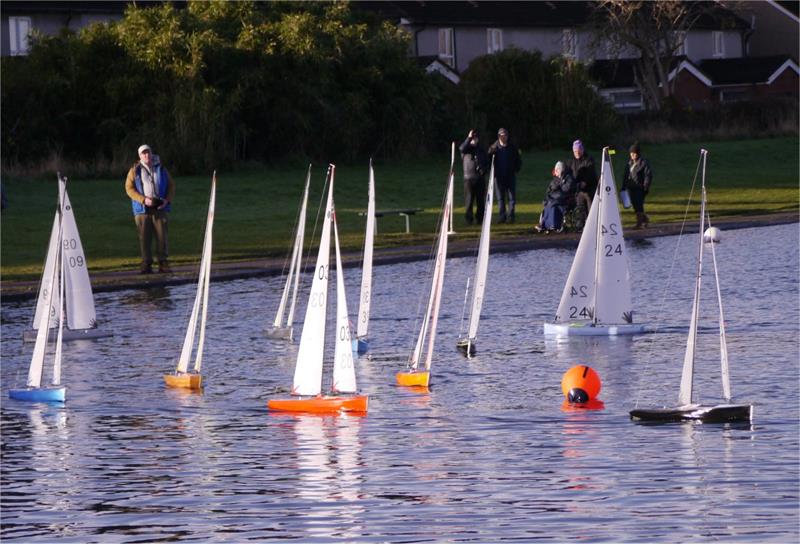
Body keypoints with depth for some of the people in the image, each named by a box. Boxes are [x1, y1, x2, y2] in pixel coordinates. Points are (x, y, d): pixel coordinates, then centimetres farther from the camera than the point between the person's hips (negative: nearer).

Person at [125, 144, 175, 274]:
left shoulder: (161, 169, 12)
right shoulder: (135, 170, 4)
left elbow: (171, 186, 16)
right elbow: (129, 188, -2)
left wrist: (167, 200, -2)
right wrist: (144, 200, -13)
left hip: (159, 208, 2)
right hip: (142, 209, -2)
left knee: (162, 235, -2)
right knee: (144, 237, -4)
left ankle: (163, 263, 3)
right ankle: (146, 264, 0)